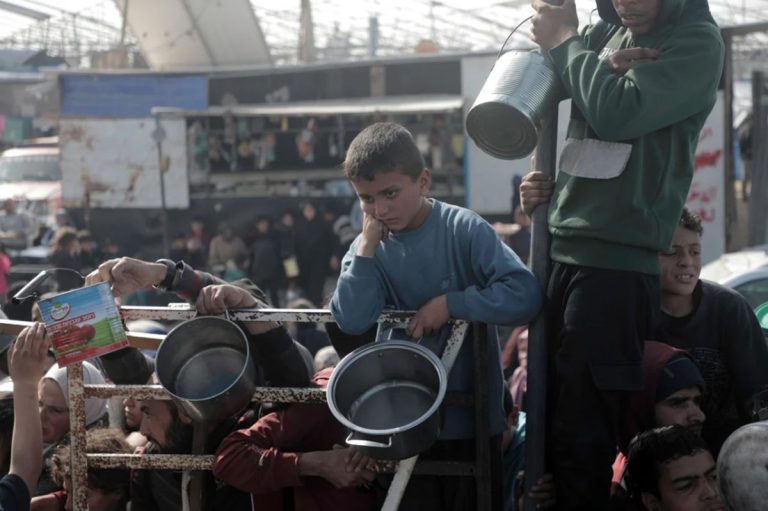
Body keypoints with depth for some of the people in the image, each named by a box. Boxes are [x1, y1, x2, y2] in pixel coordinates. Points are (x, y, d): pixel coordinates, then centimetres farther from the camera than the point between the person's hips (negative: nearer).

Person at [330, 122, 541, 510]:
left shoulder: (463, 230, -11)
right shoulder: (368, 247, 0)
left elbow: (524, 296, -22)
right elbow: (352, 321, -16)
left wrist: (448, 303, -20)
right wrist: (368, 245, -16)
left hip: (471, 418, -3)